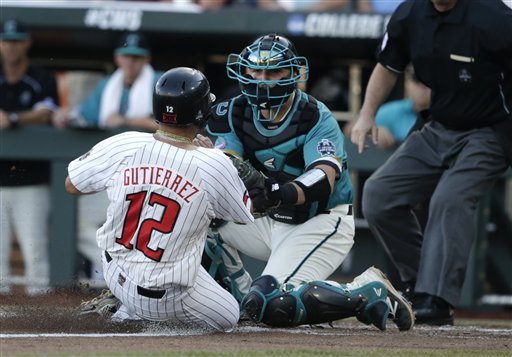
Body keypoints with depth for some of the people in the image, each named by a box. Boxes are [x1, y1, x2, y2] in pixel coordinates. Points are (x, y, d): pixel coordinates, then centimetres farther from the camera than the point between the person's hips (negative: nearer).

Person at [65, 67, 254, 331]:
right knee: (228, 317, 20)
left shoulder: (121, 146, -12)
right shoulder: (215, 165, -17)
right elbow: (244, 215, 4)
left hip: (115, 273, 5)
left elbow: (72, 186, 5)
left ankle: (125, 304, 15)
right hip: (166, 296, -5)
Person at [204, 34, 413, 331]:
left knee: (272, 304, -26)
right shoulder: (236, 114, -2)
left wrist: (281, 193, -54)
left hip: (322, 224, -7)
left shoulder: (317, 119, -19)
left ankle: (368, 293, -9)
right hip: (271, 221, 7)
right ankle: (244, 297, 2)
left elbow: (323, 179, -33)